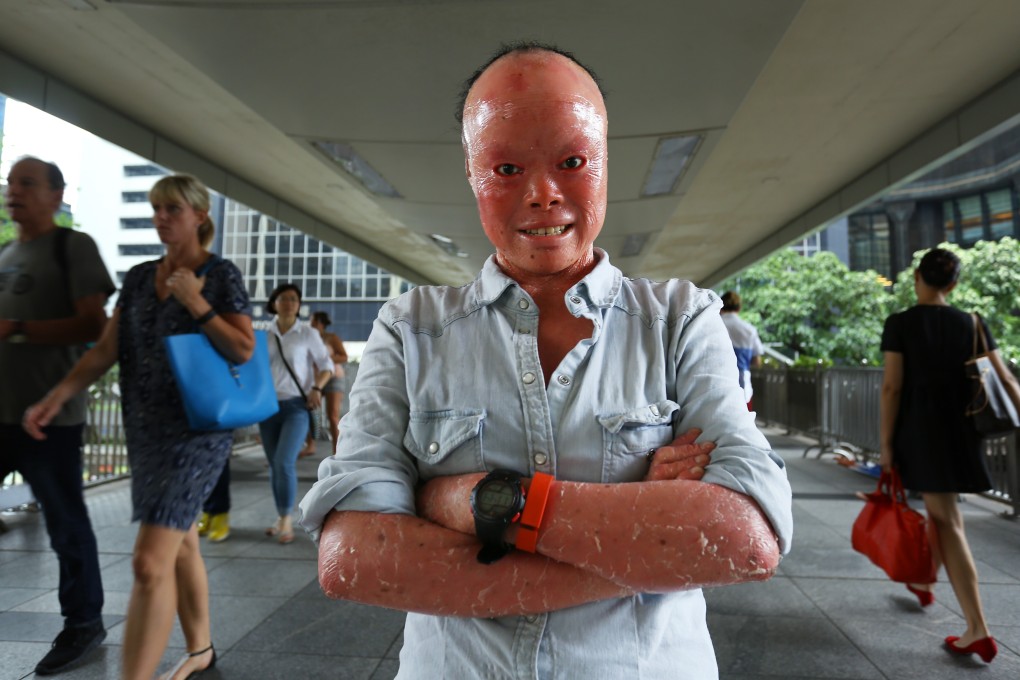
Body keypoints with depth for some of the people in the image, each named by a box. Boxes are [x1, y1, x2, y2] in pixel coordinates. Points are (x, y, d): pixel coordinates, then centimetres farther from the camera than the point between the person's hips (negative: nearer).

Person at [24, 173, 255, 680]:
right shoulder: (138, 278, 11)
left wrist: (195, 301, -17)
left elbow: (244, 350, -12)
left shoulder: (221, 275, -6)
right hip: (146, 429, 7)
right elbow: (106, 350, 8)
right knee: (180, 544, 18)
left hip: (197, 430, -6)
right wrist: (56, 397, -3)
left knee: (150, 562, -12)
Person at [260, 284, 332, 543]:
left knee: (285, 462, -14)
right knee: (274, 465, 7)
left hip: (297, 406, -3)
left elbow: (326, 364, 5)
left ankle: (287, 519, 2)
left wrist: (316, 388, -10)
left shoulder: (308, 333, -1)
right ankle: (281, 518, 22)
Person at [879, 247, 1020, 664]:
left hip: (919, 430, -5)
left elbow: (892, 387, -13)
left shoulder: (900, 324, -10)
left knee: (947, 523, 0)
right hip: (960, 431, 5)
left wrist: (886, 444, -8)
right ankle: (924, 581, 42)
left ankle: (978, 631, 2)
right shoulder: (972, 324, 3)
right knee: (938, 508, 23)